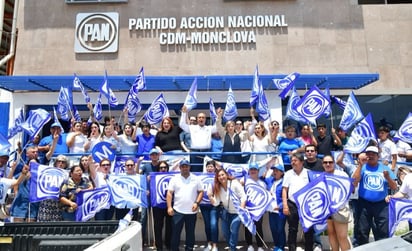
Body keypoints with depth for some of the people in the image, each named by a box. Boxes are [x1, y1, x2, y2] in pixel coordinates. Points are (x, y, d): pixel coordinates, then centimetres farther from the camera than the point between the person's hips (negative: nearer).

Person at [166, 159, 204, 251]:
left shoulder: (196, 179, 5)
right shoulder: (174, 179, 2)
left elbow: (201, 192, 5)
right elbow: (169, 193, 0)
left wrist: (197, 203, -9)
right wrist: (169, 207, -9)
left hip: (191, 211, 1)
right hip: (178, 211, -1)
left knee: (190, 233, 11)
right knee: (175, 232, 5)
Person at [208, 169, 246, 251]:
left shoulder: (234, 183, -17)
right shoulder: (217, 188, -4)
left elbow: (243, 196, -18)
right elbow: (216, 203, -7)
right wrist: (210, 196, -25)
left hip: (237, 212, -5)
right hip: (227, 212, 5)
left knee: (233, 230, -11)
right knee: (225, 232, 9)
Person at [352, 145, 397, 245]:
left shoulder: (385, 168, 5)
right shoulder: (362, 167, 0)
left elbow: (394, 187, 2)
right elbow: (355, 181, -16)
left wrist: (388, 178, -18)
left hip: (381, 204, 1)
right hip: (364, 203, -1)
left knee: (383, 231, 4)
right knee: (363, 231, 7)